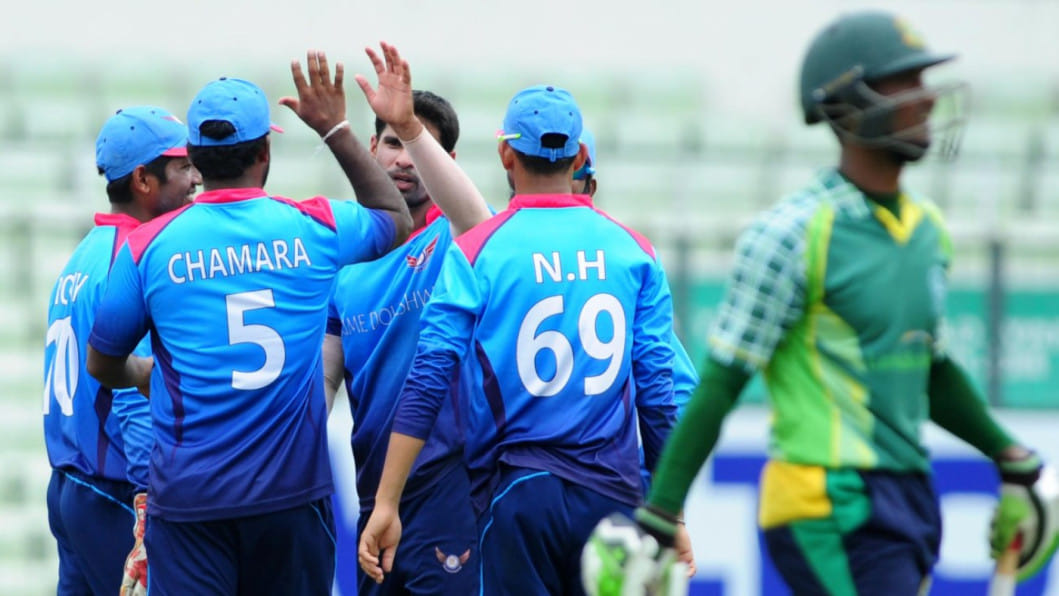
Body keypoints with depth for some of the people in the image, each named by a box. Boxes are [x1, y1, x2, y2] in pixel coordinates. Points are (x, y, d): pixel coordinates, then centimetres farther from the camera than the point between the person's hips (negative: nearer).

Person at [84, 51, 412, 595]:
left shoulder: (148, 245, -2)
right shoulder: (312, 228, 0)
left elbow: (102, 364, 11)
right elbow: (396, 220, 23)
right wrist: (337, 130, 26)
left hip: (189, 500, -1)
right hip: (291, 489, 1)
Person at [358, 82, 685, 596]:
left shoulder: (475, 252, -2)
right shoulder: (633, 251, 4)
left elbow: (427, 381, -8)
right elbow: (658, 393, 3)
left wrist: (386, 504, -7)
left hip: (518, 492, -2)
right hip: (613, 495, 2)